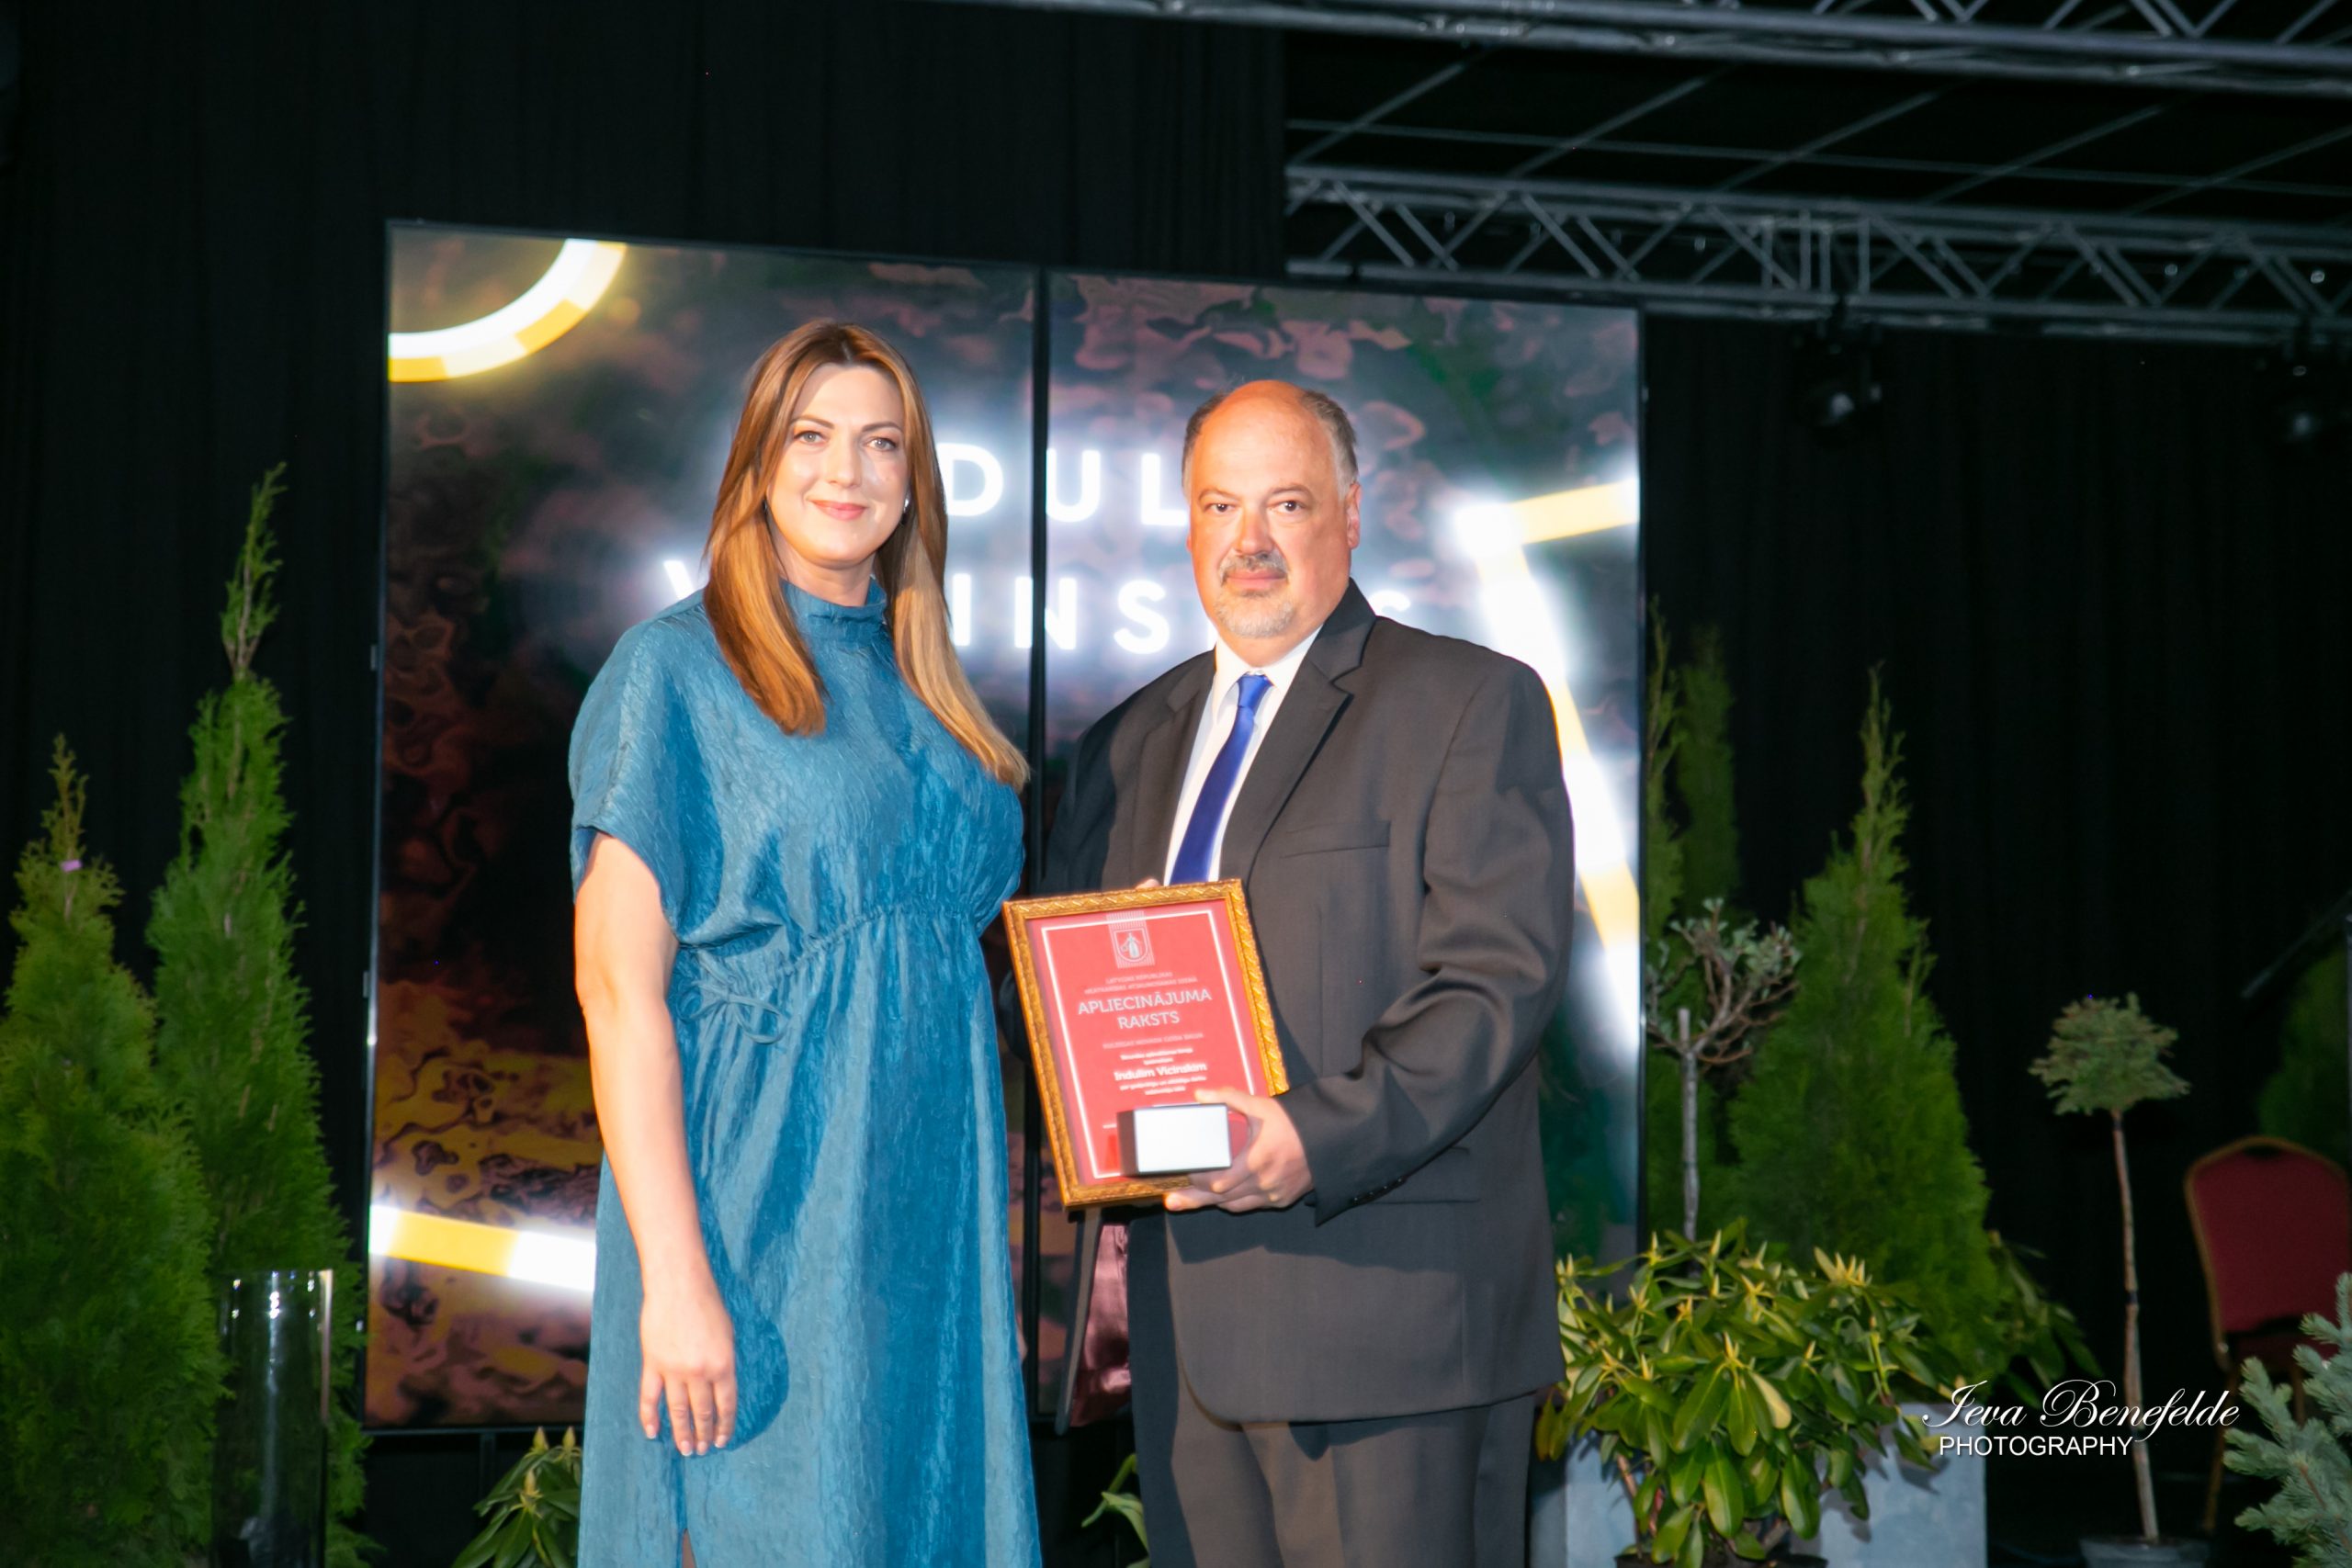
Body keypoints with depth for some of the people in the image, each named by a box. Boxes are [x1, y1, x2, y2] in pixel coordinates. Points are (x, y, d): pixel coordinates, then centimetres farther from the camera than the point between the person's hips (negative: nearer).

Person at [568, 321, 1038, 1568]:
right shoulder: (675, 669, -5)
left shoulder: (916, 685, 14)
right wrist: (674, 1277, -19)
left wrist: (985, 1242, 11)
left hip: (927, 1219, 6)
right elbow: (619, 985, -12)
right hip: (757, 1218, -6)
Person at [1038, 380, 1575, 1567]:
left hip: (1391, 1290, -5)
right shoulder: (1127, 746, 19)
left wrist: (1321, 1138, -22)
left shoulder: (1470, 704, 0)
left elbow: (1499, 974, -10)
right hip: (1187, 1311, 6)